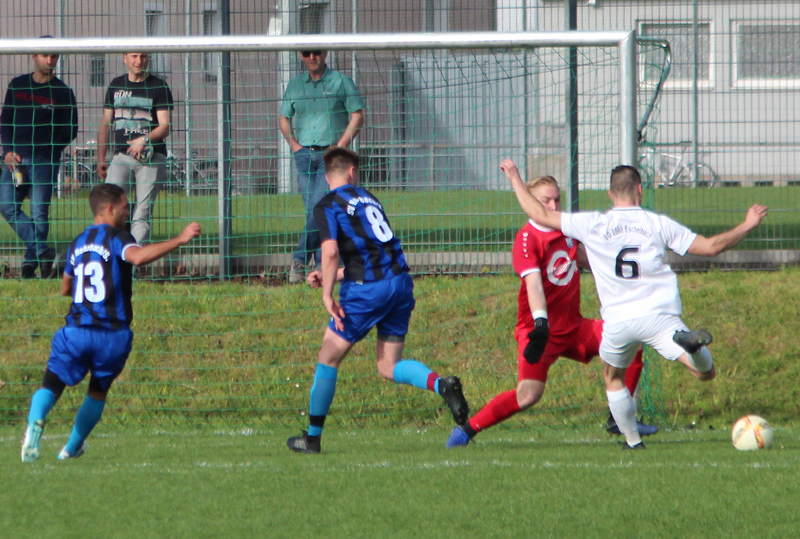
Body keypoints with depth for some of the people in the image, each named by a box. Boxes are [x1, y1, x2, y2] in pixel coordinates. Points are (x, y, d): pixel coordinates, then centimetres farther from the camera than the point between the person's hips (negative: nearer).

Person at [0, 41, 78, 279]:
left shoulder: (62, 92, 5)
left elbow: (70, 131, 6)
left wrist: (49, 150, -6)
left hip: (44, 161, -3)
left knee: (39, 212, -8)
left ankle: (31, 260, -1)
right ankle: (41, 250, -13)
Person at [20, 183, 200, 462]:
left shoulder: (78, 243, 16)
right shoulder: (115, 238, -4)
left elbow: (65, 288, 27)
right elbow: (138, 256, -27)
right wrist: (180, 239, -27)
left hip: (76, 331, 3)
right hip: (112, 333, -3)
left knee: (51, 384, -3)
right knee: (98, 391, 19)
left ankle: (35, 421, -35)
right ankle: (72, 448, 24)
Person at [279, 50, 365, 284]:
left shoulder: (341, 82, 3)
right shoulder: (295, 85, 15)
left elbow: (357, 116, 1)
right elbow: (283, 118, 20)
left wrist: (341, 146, -8)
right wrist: (293, 143, 3)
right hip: (304, 154, 4)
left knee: (319, 206, -16)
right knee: (311, 209, 2)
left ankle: (300, 259, -15)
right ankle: (321, 262, 5)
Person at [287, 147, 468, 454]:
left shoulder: (327, 206, 1)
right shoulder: (368, 198, 22)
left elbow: (331, 251, -15)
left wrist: (327, 294, -10)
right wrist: (330, 278, 29)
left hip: (367, 289, -6)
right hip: (400, 280, 6)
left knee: (329, 358, 8)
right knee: (388, 368, 11)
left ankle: (312, 437, 14)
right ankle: (441, 384, -17)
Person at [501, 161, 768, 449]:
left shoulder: (592, 224, 3)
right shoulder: (658, 224, 5)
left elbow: (540, 215, 7)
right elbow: (710, 247, 5)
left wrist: (515, 179, 21)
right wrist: (747, 226, 18)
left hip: (617, 322, 1)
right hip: (659, 315, -1)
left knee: (613, 378, 26)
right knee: (706, 373, -5)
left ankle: (633, 441, 22)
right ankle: (690, 343, -37)